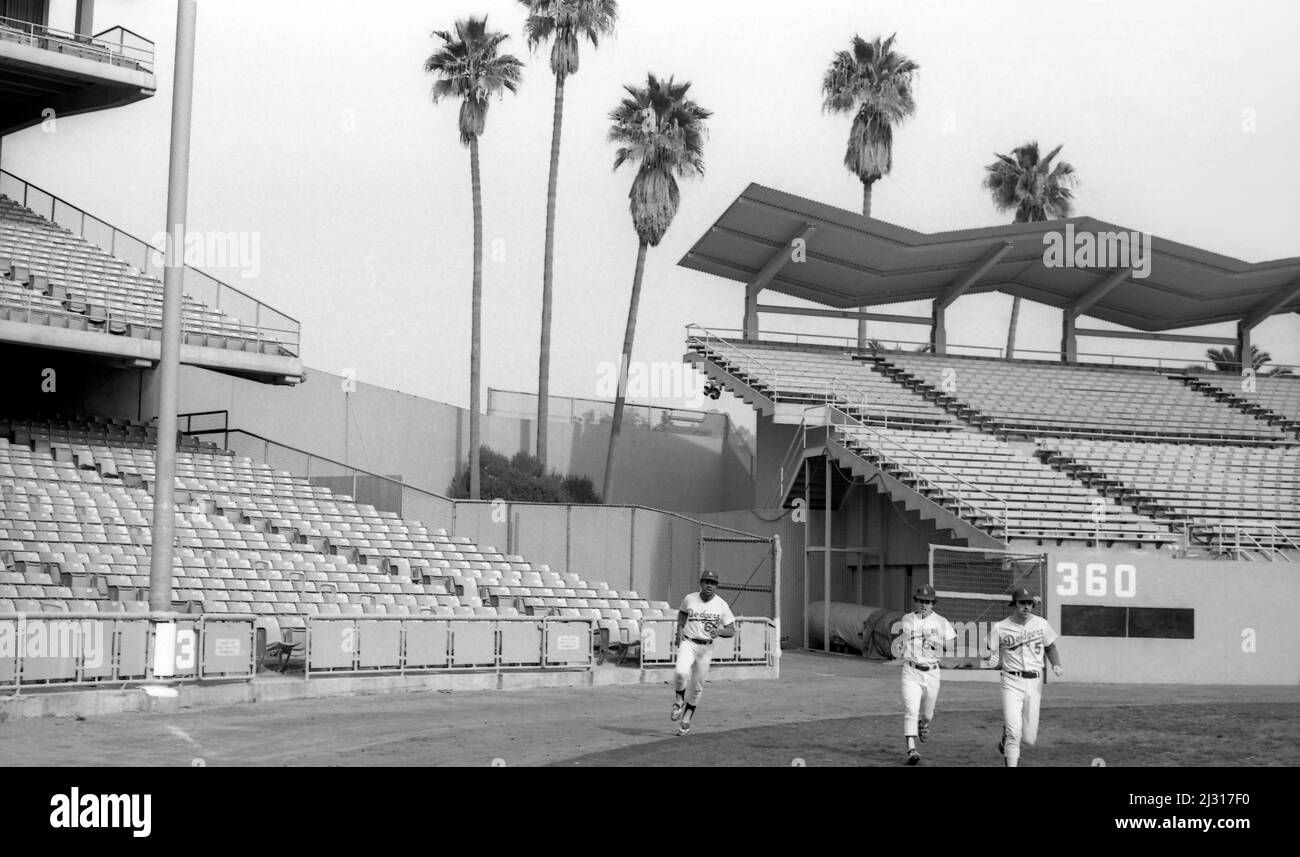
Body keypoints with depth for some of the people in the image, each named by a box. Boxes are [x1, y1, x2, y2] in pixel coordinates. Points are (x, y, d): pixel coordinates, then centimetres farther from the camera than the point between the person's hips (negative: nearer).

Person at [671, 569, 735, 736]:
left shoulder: (721, 605, -4)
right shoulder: (689, 599, -2)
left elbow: (732, 631, -1)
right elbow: (682, 613, 20)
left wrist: (719, 631, -21)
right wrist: (680, 630, 3)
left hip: (706, 648, 1)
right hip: (688, 644, -1)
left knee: (697, 687, 6)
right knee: (682, 672, -28)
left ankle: (686, 721, 24)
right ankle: (679, 700, 1)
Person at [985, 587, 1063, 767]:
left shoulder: (1041, 624, 4)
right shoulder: (1000, 627, -3)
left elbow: (1050, 647, 17)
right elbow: (992, 655, 2)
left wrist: (1056, 665, -1)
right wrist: (992, 660, -22)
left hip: (1034, 683, 3)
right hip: (1012, 682, -3)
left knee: (1029, 738, 6)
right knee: (1014, 731, -16)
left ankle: (1006, 744, 39)